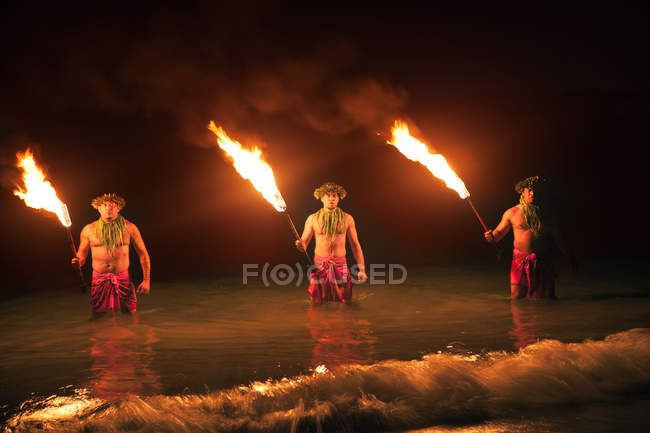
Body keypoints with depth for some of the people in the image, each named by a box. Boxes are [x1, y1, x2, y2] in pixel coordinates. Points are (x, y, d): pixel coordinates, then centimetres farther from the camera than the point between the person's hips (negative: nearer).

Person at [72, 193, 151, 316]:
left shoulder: (129, 227, 2)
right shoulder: (88, 230, 4)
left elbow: (143, 254, 5)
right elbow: (82, 254, 14)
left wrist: (146, 280, -1)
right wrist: (78, 262, -11)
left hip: (123, 279, -1)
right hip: (99, 280, 1)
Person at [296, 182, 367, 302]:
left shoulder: (347, 219, 5)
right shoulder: (313, 218, 4)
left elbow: (355, 245, 8)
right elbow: (304, 245, 7)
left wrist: (361, 270, 2)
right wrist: (300, 245, -18)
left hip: (340, 266, 0)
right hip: (319, 266, 0)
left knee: (343, 304, 0)